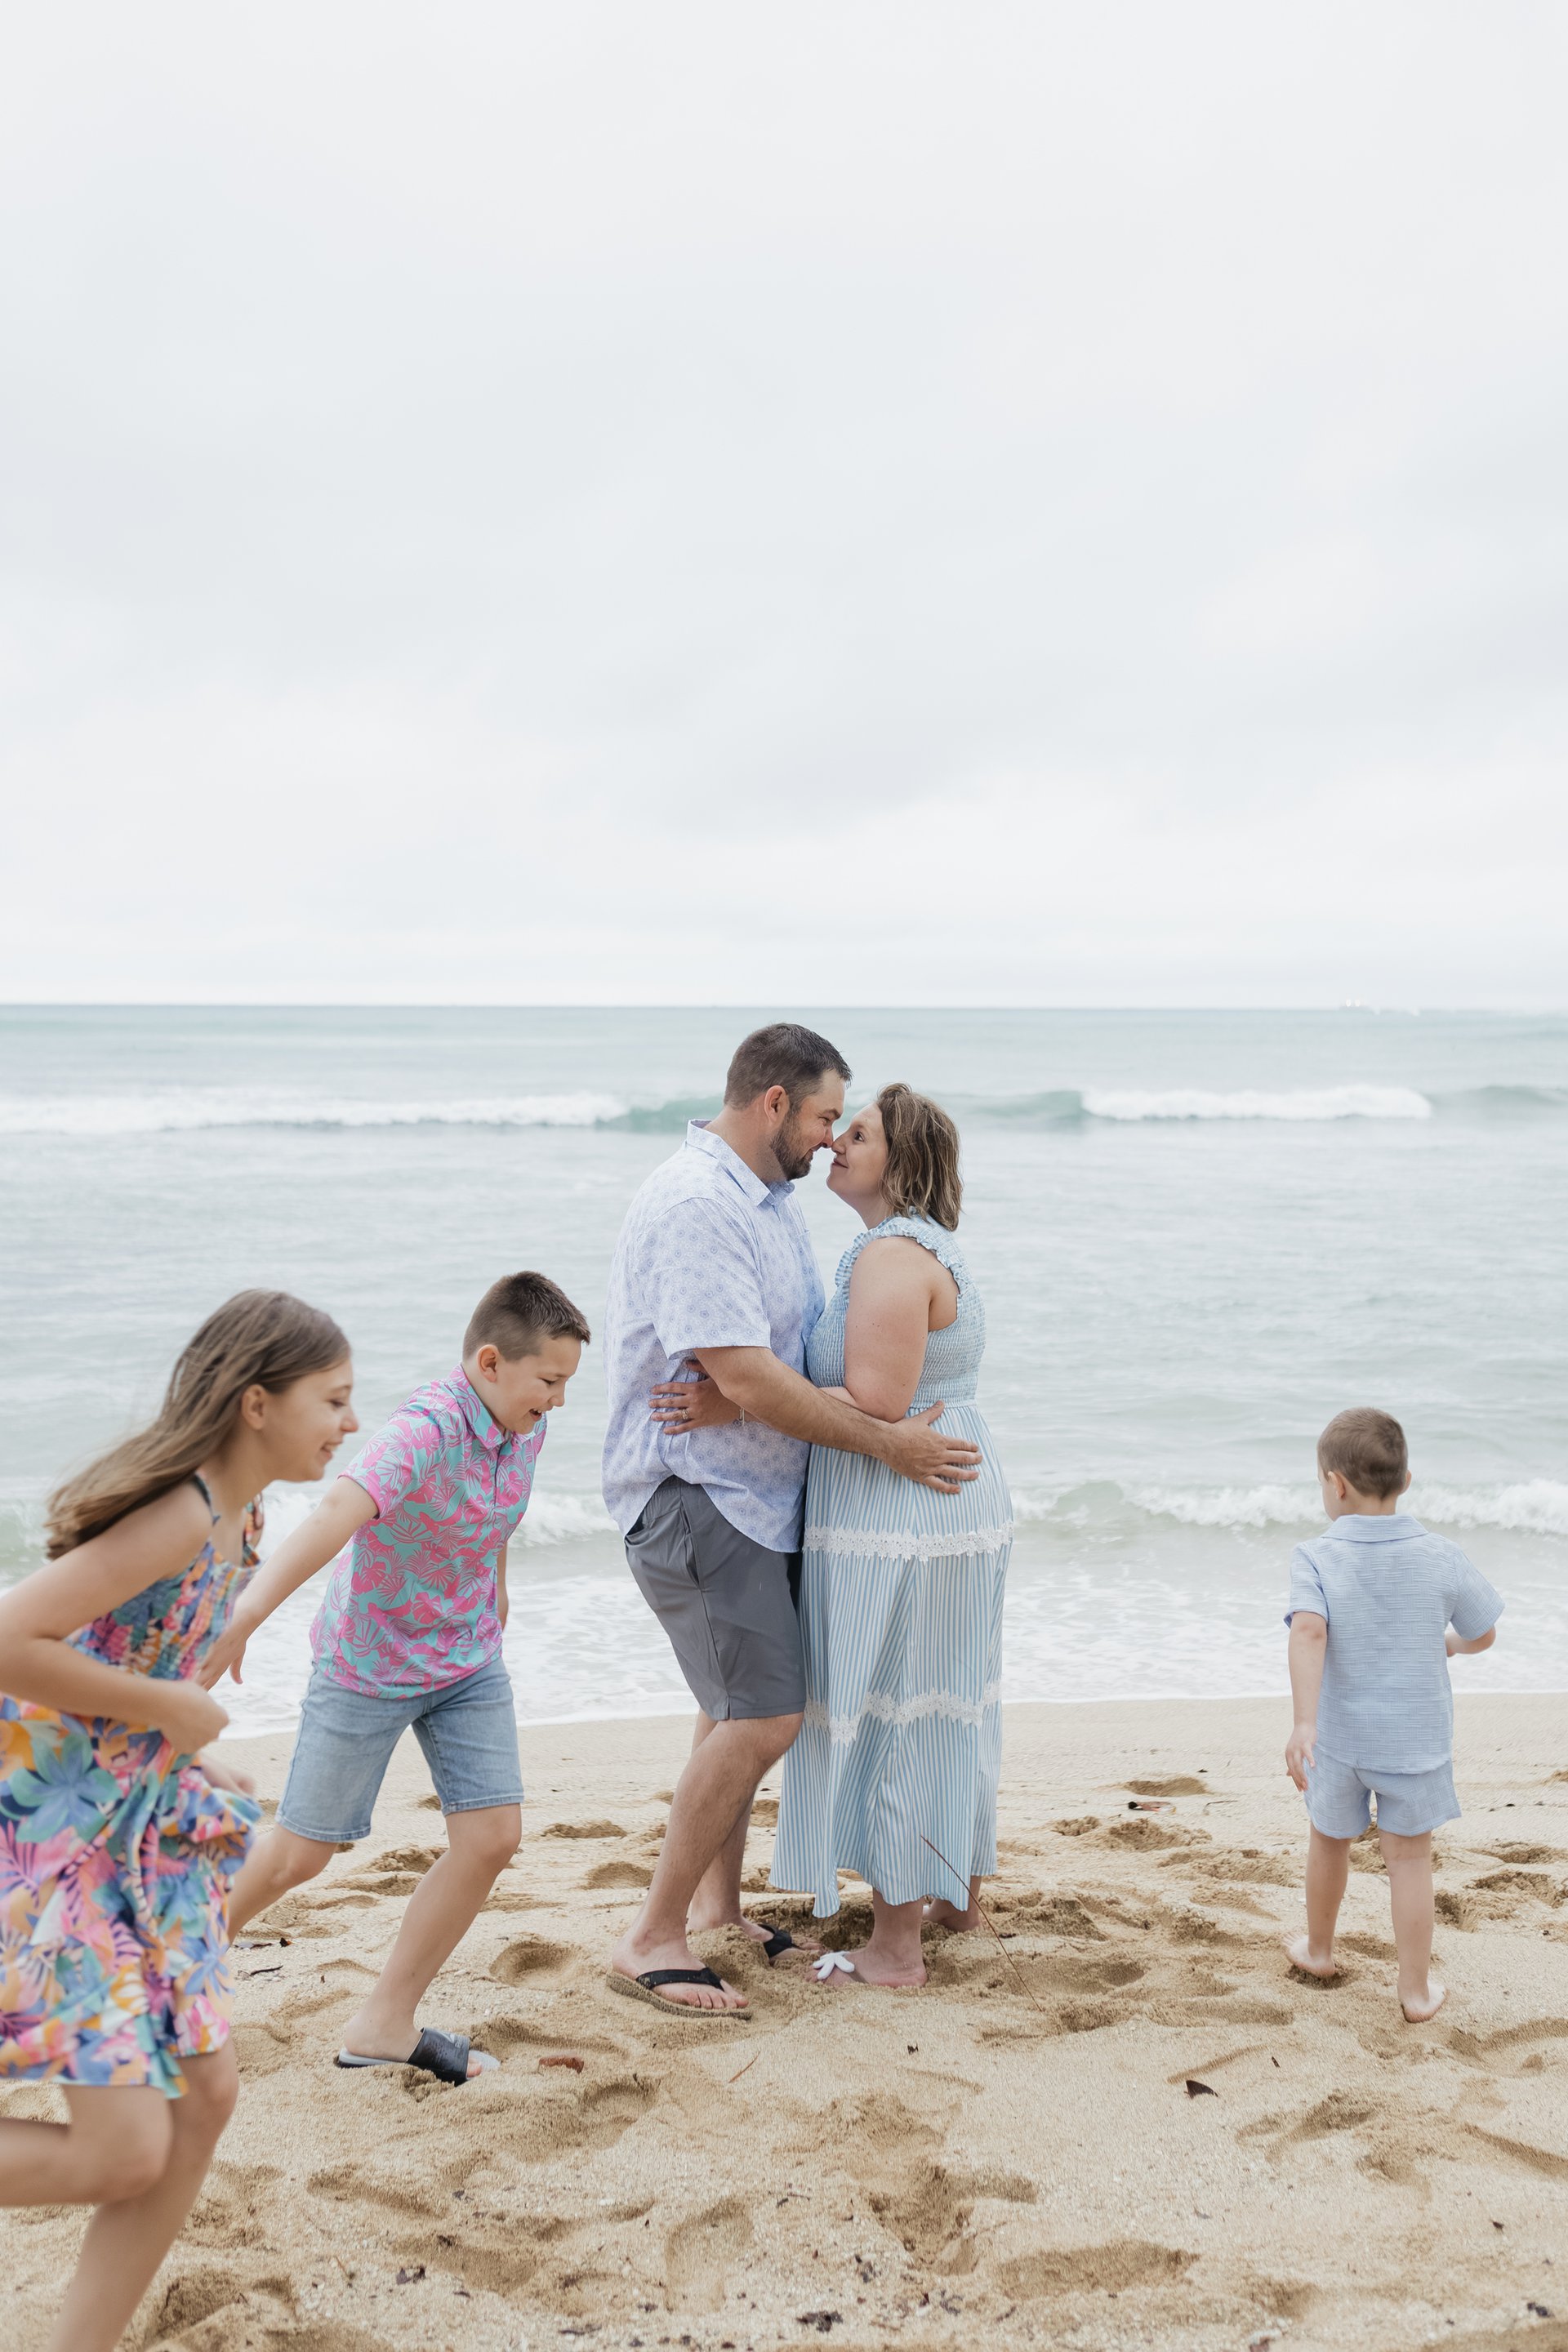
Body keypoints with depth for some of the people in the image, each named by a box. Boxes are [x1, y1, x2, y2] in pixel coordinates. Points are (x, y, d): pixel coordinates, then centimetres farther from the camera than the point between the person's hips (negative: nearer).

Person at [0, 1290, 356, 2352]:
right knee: (125, 2152, -8)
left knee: (204, 2096, 9)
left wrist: (185, 1761, 11)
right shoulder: (179, 1515, -23)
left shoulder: (229, 1515, 6)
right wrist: (169, 1709, -20)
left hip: (141, 1828, 9)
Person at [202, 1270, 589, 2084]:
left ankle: (384, 2024, 12)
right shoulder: (424, 1430, -31)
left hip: (468, 1663, 7)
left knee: (493, 1837, -3)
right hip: (368, 1666, -6)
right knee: (300, 1853, 6)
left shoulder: (524, 1426, -6)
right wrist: (246, 1612, -60)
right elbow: (336, 1513, -47)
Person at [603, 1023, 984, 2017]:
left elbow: (792, 1356, 10)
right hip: (689, 1494, -10)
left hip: (753, 1490, 10)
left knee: (741, 1707, 17)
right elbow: (747, 1377, -26)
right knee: (764, 1714, -13)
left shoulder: (776, 1198, 12)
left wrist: (730, 1398, -13)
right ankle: (651, 1941, -3)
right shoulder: (694, 1203, -21)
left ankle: (717, 1904, 33)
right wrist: (888, 1442, -20)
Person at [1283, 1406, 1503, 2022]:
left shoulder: (1316, 1559, -18)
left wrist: (1304, 1723, -40)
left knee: (1329, 1839, 22)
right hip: (1417, 1739, 0)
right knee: (1409, 1857, 12)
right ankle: (1416, 1989, 17)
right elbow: (1484, 1634, 2)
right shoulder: (1441, 1558, -11)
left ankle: (1318, 1949, 42)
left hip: (1340, 1737, 0)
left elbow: (1309, 1633, -34)